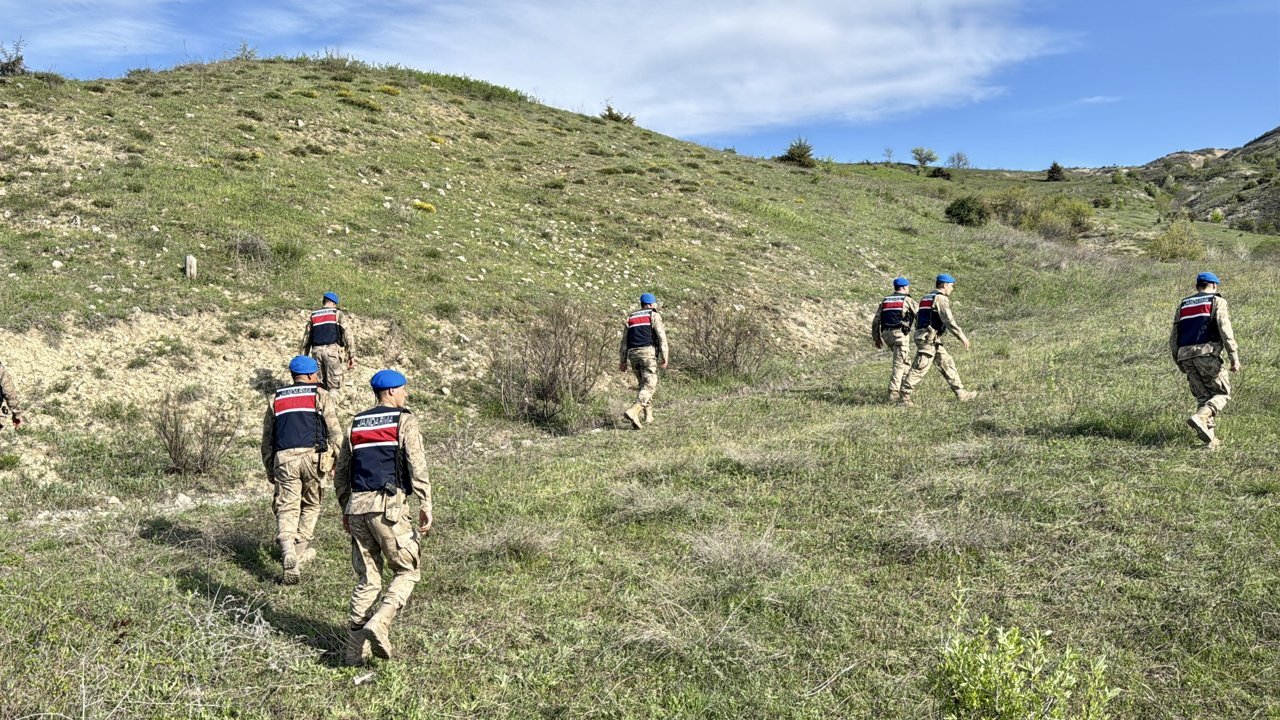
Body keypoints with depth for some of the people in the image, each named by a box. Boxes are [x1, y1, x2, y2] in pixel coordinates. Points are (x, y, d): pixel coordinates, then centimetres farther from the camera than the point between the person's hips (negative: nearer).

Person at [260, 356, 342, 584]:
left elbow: (267, 439, 19)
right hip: (313, 455, -2)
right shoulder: (321, 396, 9)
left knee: (287, 509, 1)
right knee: (310, 505, 18)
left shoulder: (276, 400, 20)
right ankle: (301, 550, 24)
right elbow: (334, 431, -1)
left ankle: (289, 553, -20)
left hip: (284, 459, 2)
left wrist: (269, 469, 25)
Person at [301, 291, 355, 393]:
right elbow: (348, 335, -3)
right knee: (334, 387, -4)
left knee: (319, 386, 11)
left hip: (316, 351, 4)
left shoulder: (313, 316, 18)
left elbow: (306, 339, 18)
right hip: (332, 349, -4)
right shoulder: (338, 314, 6)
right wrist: (351, 356, -3)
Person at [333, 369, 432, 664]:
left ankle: (355, 649, 11)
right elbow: (417, 465, -11)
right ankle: (378, 624, -13)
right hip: (389, 506, -6)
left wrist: (345, 510, 28)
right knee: (407, 571, 6)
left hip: (357, 507, 6)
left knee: (368, 579, 12)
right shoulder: (404, 421, 1)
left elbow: (340, 471, 20)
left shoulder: (356, 425, 18)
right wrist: (426, 505, -12)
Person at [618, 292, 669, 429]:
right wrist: (664, 358, -6)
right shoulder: (653, 315, 6)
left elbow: (624, 341, 16)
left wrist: (622, 361, 15)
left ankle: (648, 414, 18)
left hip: (633, 353, 6)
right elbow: (661, 337, -5)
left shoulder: (630, 317, 21)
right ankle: (633, 411, -28)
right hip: (648, 352, -6)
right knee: (649, 385, -9)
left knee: (643, 384, 20)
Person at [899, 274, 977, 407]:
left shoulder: (926, 298, 20)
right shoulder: (941, 298, -9)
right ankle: (903, 397, -4)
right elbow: (949, 320, -19)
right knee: (919, 368, -7)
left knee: (947, 364, 10)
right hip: (929, 338, -10)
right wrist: (961, 336, -16)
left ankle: (961, 393, 11)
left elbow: (918, 317, 21)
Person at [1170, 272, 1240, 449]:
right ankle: (1200, 418, -20)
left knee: (1204, 397, 11)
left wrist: (1179, 362, 25)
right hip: (1207, 353, -5)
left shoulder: (1183, 304, 21)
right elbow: (1225, 330, -8)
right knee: (1222, 392, 5)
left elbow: (1173, 337, 19)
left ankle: (1211, 439, 2)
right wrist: (1234, 358, -9)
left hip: (1185, 356, 5)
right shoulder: (1217, 301, 6)